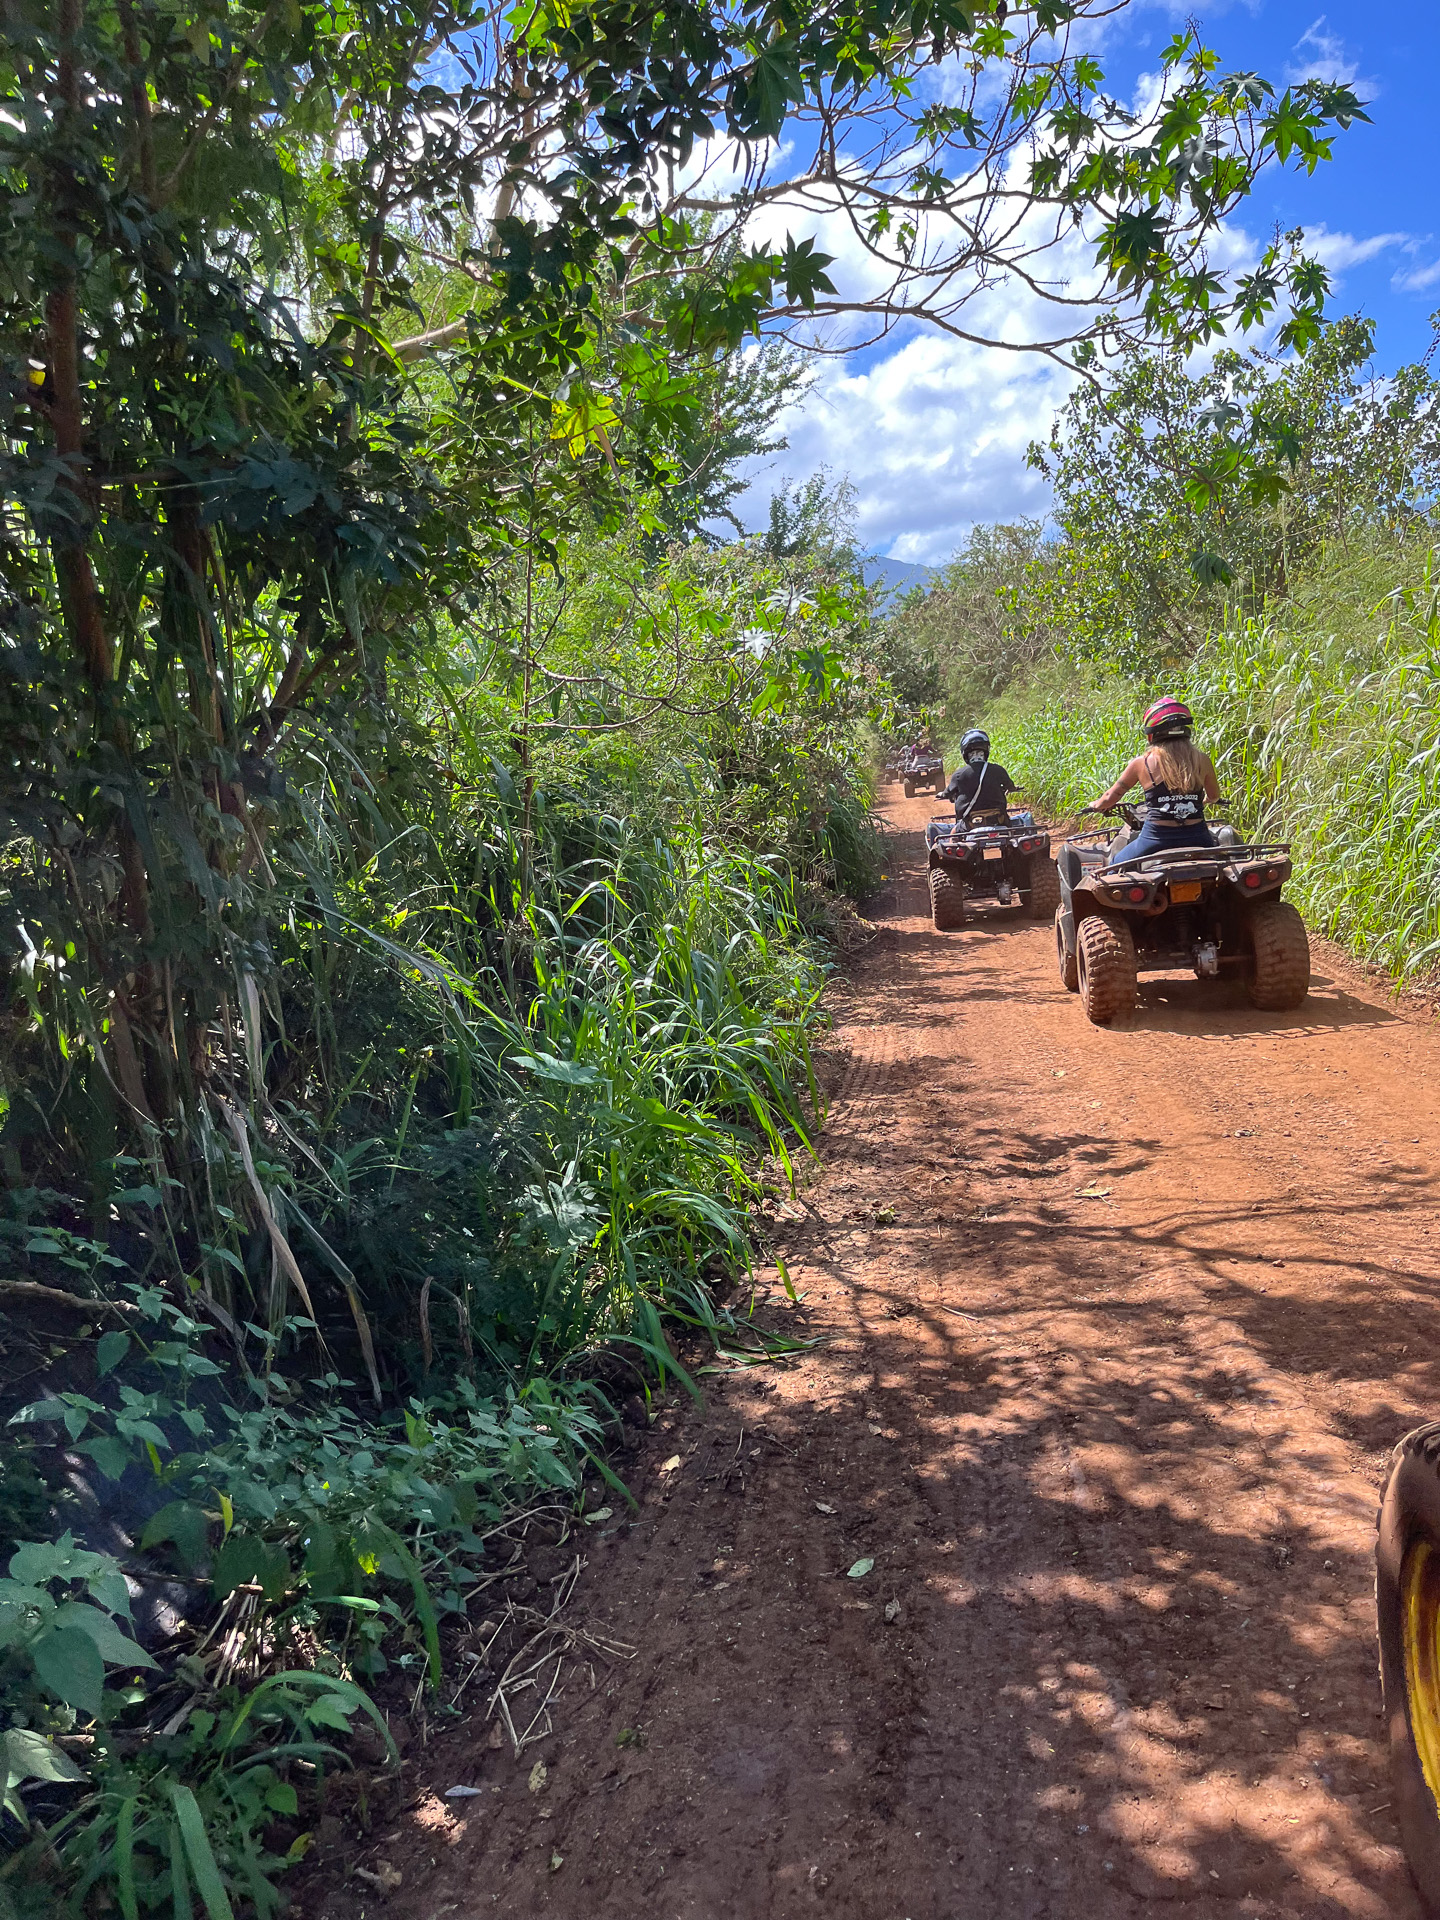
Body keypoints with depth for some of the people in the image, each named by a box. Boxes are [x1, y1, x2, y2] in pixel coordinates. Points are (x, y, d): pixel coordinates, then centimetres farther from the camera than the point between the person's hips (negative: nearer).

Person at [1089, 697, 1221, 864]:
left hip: (1157, 839, -2)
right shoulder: (1201, 760, 3)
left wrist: (1096, 805, 29)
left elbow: (1111, 797, 7)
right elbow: (1214, 797, 19)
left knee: (1114, 868, 21)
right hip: (1197, 838, 2)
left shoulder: (1142, 762, -2)